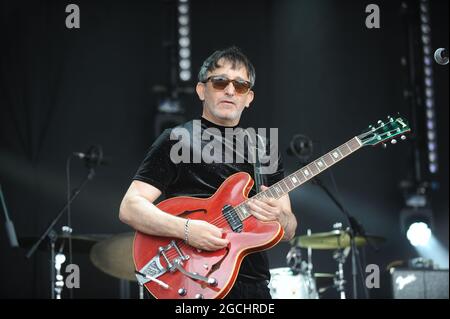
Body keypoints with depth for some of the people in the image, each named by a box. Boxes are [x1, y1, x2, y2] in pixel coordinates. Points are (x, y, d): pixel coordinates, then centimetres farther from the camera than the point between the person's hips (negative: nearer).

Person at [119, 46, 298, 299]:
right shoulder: (177, 141, 1)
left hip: (254, 285, 5)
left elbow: (289, 231, 13)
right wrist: (186, 229, -21)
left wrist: (278, 217, -10)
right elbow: (130, 207, -7)